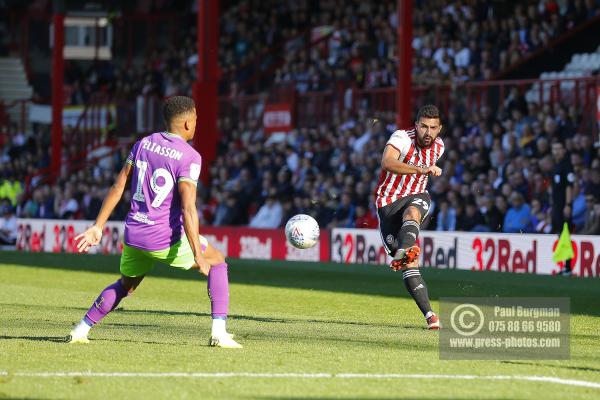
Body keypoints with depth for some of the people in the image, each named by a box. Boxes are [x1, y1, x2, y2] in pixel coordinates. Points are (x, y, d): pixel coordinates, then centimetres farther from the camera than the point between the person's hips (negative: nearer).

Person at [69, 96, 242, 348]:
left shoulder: (143, 144, 7)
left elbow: (118, 187, 8)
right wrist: (198, 255, -19)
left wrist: (98, 226, 11)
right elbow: (188, 209, -19)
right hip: (166, 239, -6)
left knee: (125, 286, 29)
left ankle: (81, 331, 21)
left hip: (134, 234, 6)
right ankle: (219, 332, 1)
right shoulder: (189, 158, -12)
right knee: (217, 261, 14)